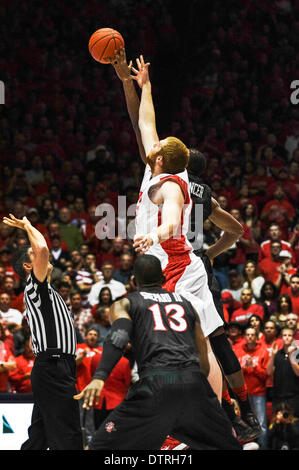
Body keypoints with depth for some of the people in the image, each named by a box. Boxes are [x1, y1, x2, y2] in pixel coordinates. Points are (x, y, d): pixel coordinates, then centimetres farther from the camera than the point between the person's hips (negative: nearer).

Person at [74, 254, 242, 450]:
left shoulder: (124, 304, 19)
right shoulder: (186, 303, 29)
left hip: (155, 382, -3)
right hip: (193, 380, 3)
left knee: (102, 446, 5)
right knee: (230, 446, 21)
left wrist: (99, 377, -17)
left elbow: (119, 336, -5)